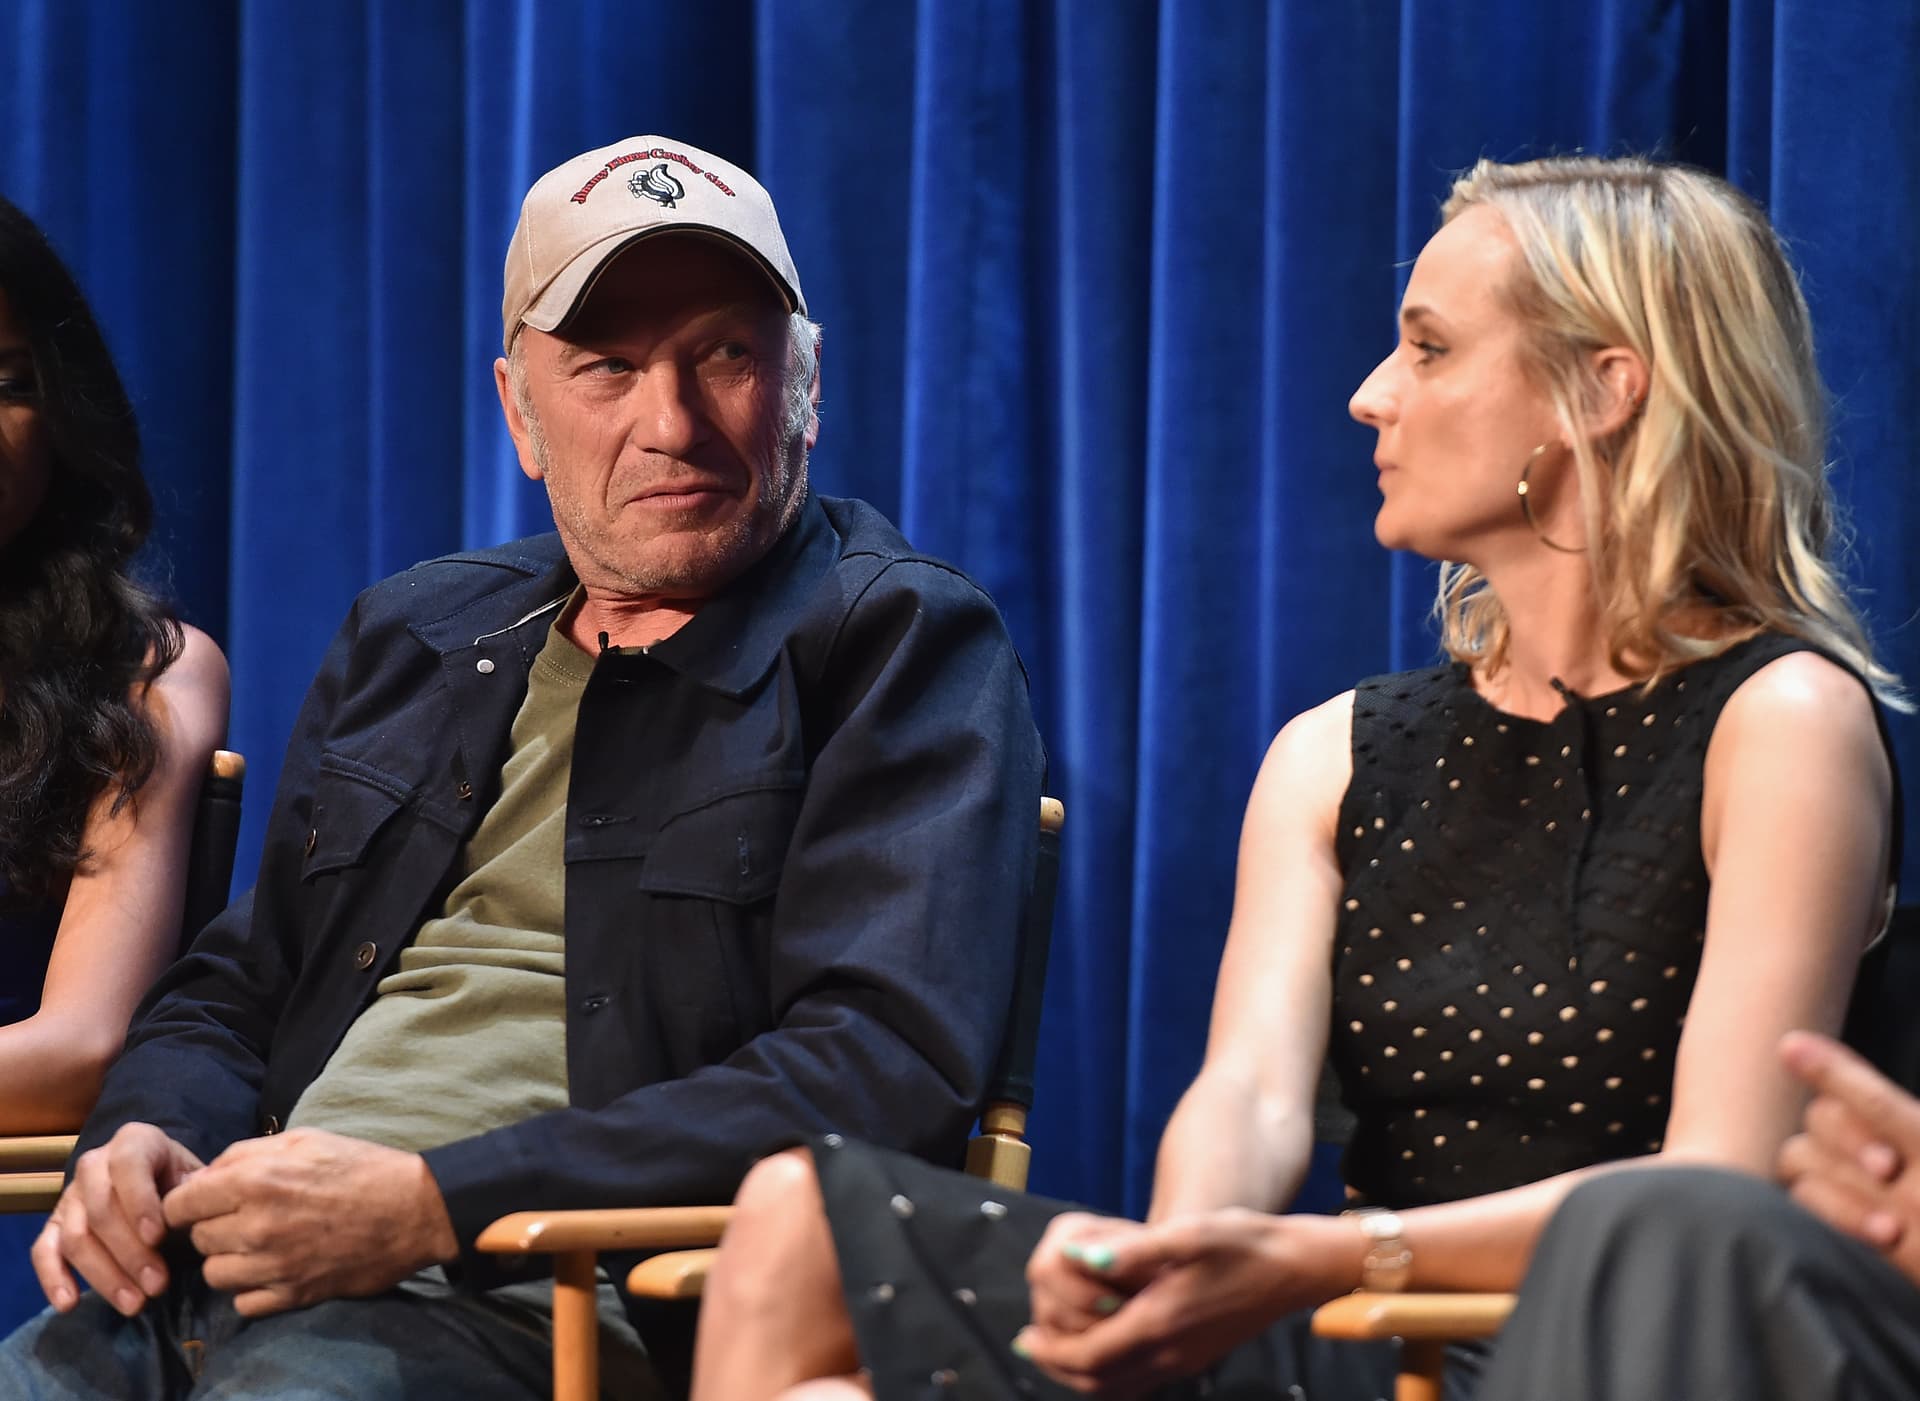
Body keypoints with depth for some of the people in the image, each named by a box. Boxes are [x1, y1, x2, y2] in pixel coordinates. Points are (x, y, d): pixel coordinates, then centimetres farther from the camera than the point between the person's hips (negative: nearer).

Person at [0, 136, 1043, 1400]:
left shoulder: (905, 644, 3)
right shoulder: (410, 638, 23)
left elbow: (887, 1069, -10)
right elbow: (233, 988, 30)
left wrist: (432, 1205, -16)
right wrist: (138, 1141, 4)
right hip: (239, 1272, 6)